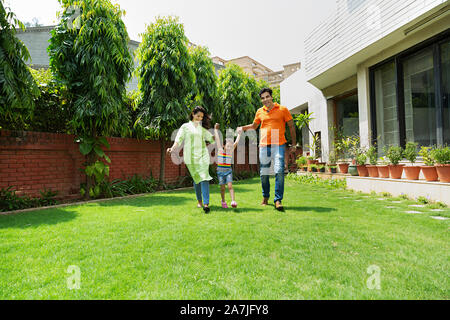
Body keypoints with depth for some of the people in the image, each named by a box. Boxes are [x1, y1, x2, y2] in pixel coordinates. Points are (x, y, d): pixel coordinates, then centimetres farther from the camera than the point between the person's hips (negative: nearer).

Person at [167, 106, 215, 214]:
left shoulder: (202, 128, 20)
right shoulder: (185, 126, 11)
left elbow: (211, 138, 25)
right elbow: (179, 139, -3)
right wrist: (173, 148, -17)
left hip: (202, 155, 2)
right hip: (190, 156, -1)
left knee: (204, 178, -13)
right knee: (197, 179, 4)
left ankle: (206, 204, -19)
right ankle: (199, 201, 22)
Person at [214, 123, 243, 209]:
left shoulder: (231, 151, 2)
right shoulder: (220, 150, -3)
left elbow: (236, 142, 6)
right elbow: (217, 139, -1)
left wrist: (239, 134, 13)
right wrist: (216, 129, 2)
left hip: (228, 171, 1)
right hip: (220, 171, -1)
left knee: (230, 186, -12)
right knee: (222, 187, 3)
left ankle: (233, 201, -19)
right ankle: (223, 202, 21)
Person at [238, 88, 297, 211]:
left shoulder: (282, 109, 3)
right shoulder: (260, 112, 12)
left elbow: (291, 126, 7)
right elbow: (254, 126, 27)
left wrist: (294, 143, 3)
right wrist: (243, 128, 8)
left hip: (279, 145, -3)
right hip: (264, 146, 3)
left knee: (279, 171, -15)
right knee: (263, 173, 6)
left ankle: (278, 200, -8)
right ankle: (265, 197, 25)